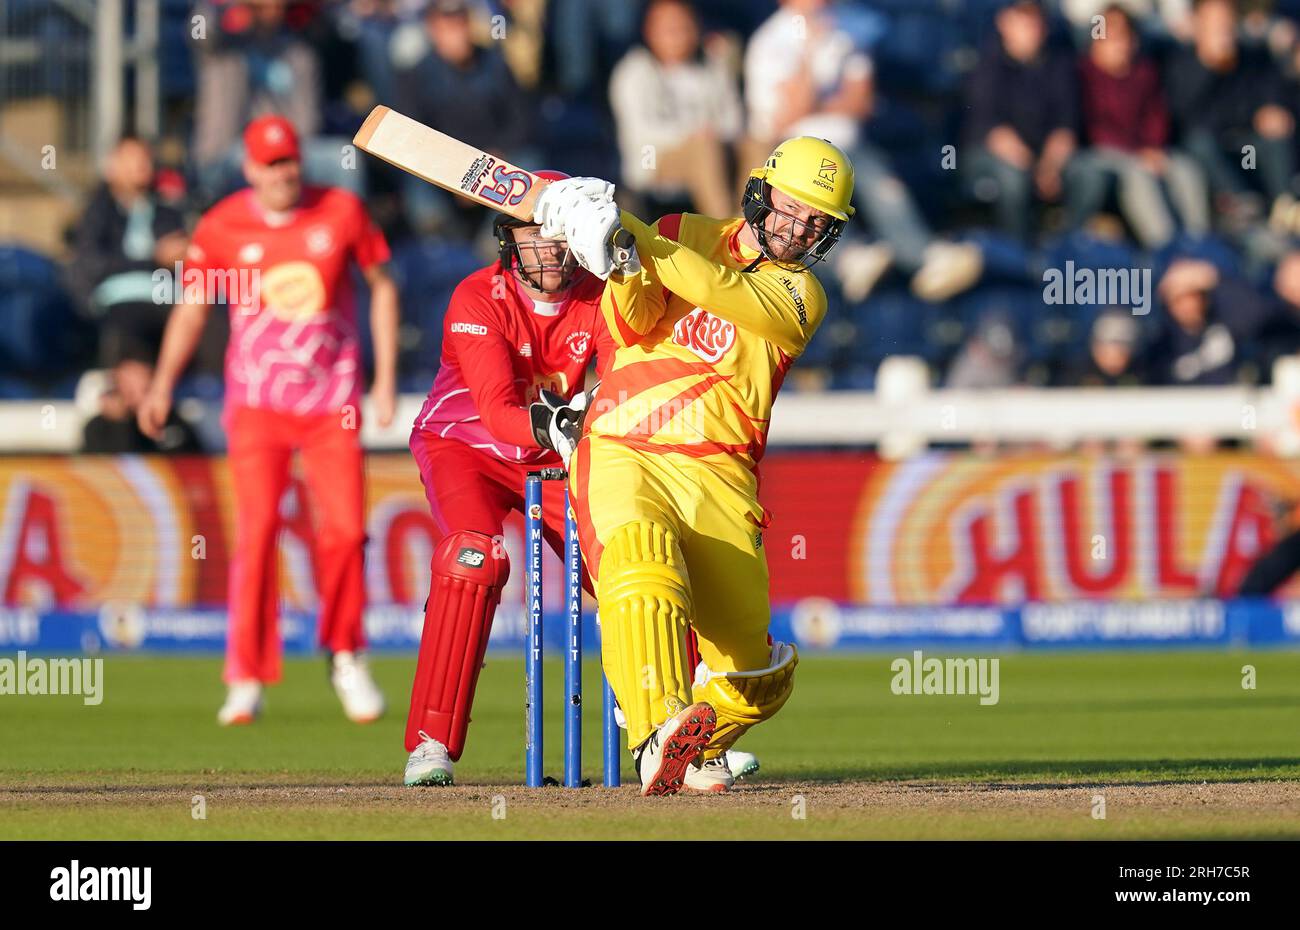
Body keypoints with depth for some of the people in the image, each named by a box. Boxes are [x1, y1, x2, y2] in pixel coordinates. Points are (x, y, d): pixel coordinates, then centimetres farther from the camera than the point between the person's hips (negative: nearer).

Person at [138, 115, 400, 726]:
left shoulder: (341, 212, -1)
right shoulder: (222, 228, -3)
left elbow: (381, 285, 9)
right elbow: (193, 305, 6)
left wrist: (385, 378, 5)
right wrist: (163, 385, -5)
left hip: (333, 400, 1)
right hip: (257, 400, -1)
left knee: (345, 530, -3)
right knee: (257, 530, -11)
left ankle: (345, 656, 20)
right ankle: (247, 679, -5)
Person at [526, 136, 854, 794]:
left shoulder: (799, 295, 8)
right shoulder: (683, 235, 14)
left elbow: (721, 293, -12)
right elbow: (632, 325, 0)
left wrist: (636, 238, -20)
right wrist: (623, 268, -20)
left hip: (716, 478, 1)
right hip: (620, 453, -1)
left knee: (751, 675, -5)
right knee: (639, 552, -35)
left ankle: (694, 746, 26)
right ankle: (659, 732, -50)